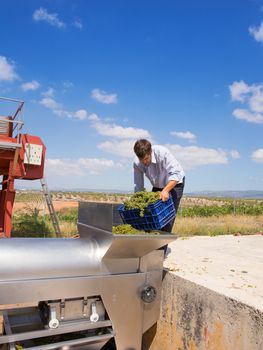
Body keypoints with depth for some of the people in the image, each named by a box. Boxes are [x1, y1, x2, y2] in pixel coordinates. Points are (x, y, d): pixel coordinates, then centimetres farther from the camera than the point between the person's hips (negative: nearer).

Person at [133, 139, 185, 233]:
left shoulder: (162, 153, -33)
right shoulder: (137, 163, -19)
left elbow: (176, 174, -36)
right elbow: (138, 186, -10)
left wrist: (166, 190, -49)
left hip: (174, 184, -4)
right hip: (157, 186, 5)